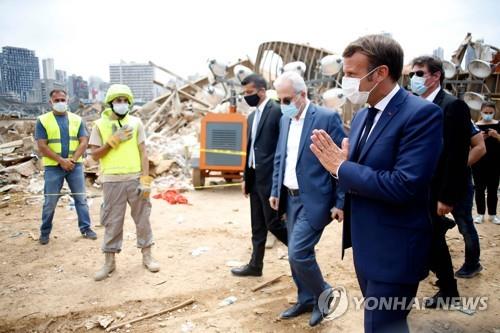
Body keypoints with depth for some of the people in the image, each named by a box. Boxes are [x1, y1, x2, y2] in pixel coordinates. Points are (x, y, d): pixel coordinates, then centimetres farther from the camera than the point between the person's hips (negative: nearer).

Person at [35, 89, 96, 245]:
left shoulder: (77, 119, 6)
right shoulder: (43, 120, -1)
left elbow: (84, 142, 0)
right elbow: (42, 146, -8)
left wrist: (73, 159, -14)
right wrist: (61, 161, -16)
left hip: (75, 165, 2)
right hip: (53, 166, -2)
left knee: (81, 198, 5)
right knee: (50, 201, 5)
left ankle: (86, 228, 14)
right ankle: (45, 232, 20)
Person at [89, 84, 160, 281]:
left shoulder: (135, 123, 3)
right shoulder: (100, 125, 2)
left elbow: (143, 153, 2)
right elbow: (95, 155, 0)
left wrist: (145, 179, -5)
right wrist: (113, 140, -12)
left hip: (135, 179, 1)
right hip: (112, 181, 0)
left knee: (142, 218, 8)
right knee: (112, 222, 7)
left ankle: (147, 256, 22)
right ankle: (109, 262, 19)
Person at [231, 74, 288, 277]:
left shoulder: (277, 111, -13)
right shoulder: (252, 116, 14)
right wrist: (246, 177, 17)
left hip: (270, 177, -8)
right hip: (255, 177, 9)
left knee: (273, 222, -1)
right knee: (258, 225, 15)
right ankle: (255, 265, 26)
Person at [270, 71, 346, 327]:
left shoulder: (327, 118, -13)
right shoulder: (285, 120, 9)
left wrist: (341, 203, -13)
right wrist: (275, 191, 12)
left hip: (314, 200, -7)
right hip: (291, 198, 7)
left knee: (298, 252, -11)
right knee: (297, 253, 14)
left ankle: (324, 295, 15)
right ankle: (306, 300, 33)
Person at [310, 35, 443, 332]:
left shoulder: (422, 113, -19)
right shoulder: (362, 115, 8)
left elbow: (403, 185, -29)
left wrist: (341, 167, -19)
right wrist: (339, 163, -11)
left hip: (394, 250, -8)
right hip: (365, 244, 8)